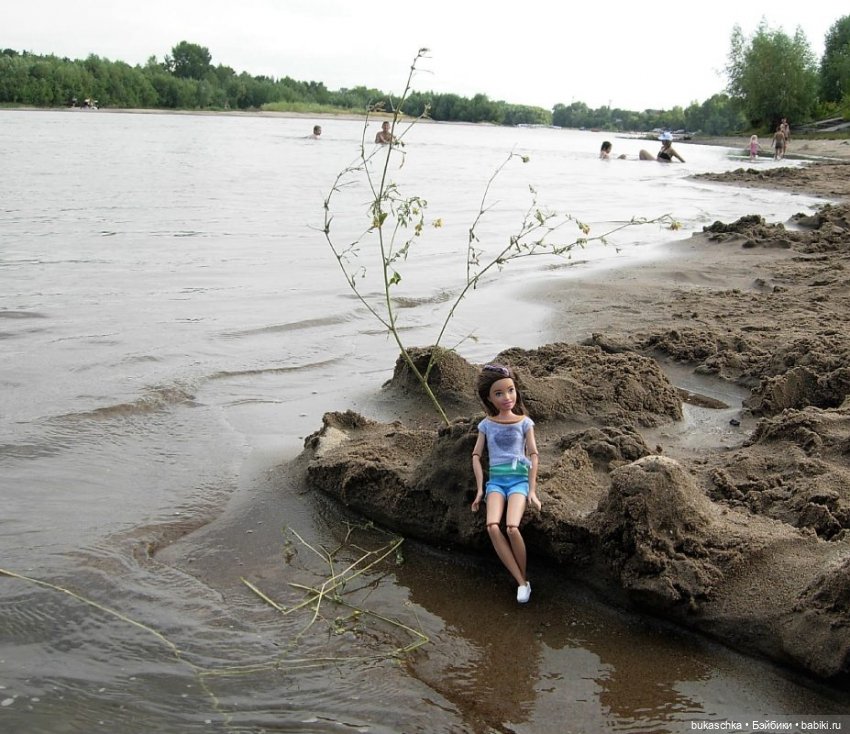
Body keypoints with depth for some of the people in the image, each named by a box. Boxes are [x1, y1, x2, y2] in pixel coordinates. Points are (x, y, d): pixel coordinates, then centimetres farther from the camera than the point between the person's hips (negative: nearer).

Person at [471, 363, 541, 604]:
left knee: (512, 527, -28)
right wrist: (480, 489, 2)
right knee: (492, 527, -26)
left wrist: (532, 490, -3)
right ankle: (522, 582, -20)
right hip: (496, 480, 2)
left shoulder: (524, 422, 5)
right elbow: (476, 455, 10)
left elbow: (533, 455, 4)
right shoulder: (486, 424, 9)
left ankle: (523, 576, -5)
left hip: (519, 479, -2)